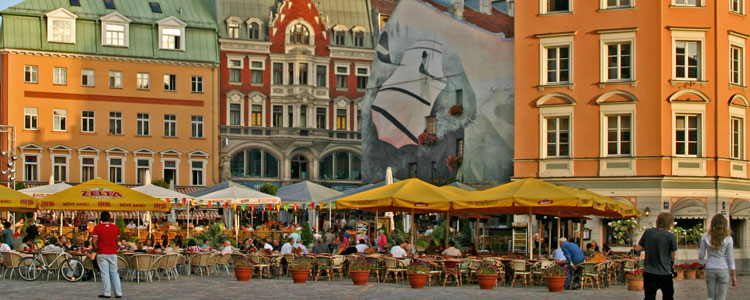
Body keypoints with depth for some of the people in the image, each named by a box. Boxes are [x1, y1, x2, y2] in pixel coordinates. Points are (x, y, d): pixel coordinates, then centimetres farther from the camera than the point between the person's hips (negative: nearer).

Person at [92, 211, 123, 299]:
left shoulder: (97, 228, -6)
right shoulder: (115, 227, 3)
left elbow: (95, 241, -10)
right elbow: (117, 240, 9)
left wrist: (95, 249, 6)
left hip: (102, 253, -3)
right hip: (113, 253, 3)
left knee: (105, 273, 0)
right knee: (114, 273, 9)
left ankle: (107, 293, -2)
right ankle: (118, 293, 6)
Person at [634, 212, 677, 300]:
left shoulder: (648, 232, -2)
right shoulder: (671, 236, -10)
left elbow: (639, 248, 2)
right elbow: (672, 256, -5)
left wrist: (636, 247, 23)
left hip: (649, 272, 2)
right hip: (664, 272, -2)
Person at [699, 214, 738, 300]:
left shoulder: (705, 237, -2)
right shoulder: (728, 239, -6)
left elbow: (701, 254, 3)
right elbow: (730, 258, -4)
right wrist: (734, 276, 2)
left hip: (710, 269, 1)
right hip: (723, 269, -1)